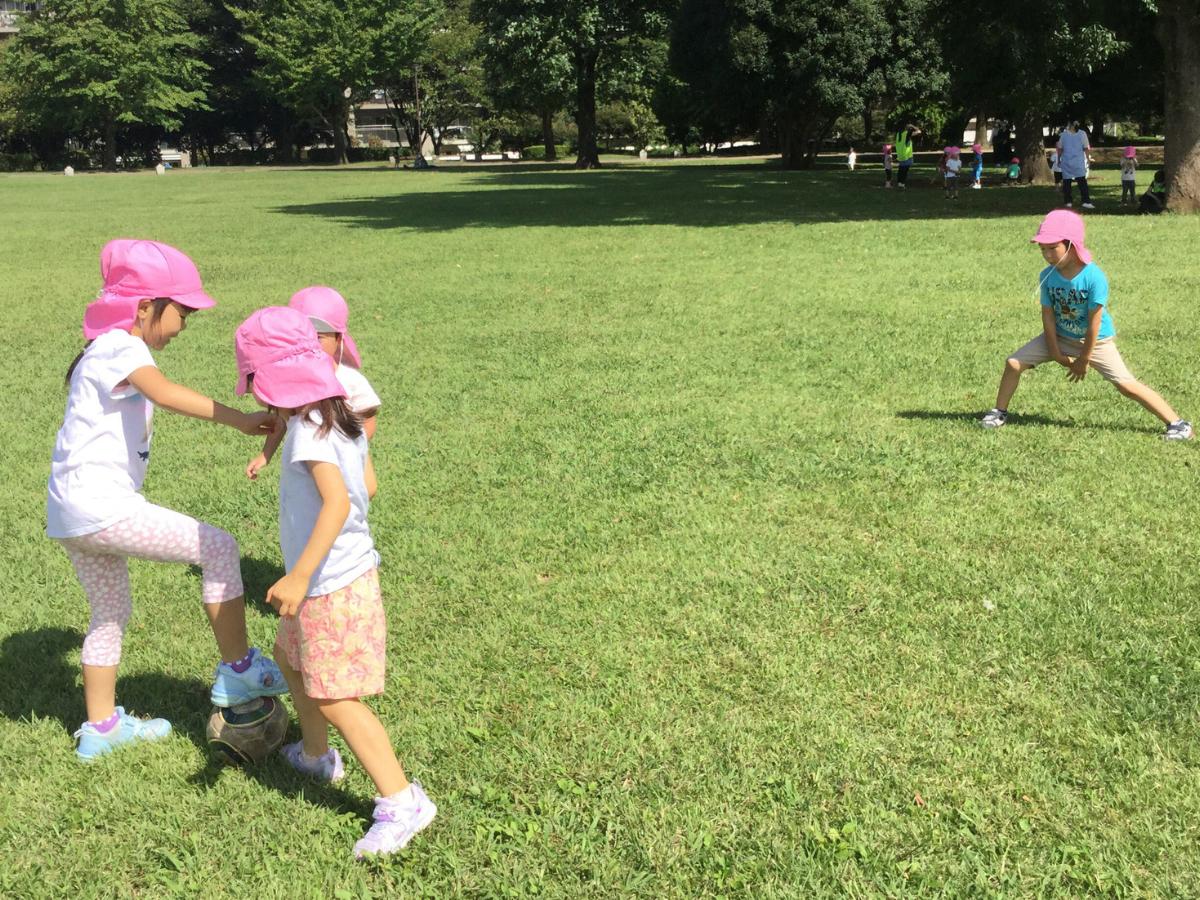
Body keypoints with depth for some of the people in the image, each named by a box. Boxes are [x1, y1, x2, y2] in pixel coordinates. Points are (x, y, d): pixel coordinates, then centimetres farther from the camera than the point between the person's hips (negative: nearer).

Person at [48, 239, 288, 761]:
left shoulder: (108, 348, 19)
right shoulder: (121, 346, -13)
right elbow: (165, 393, -33)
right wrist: (240, 419, -42)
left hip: (70, 513, 11)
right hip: (100, 506, -11)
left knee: (111, 615, 22)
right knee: (218, 548, -8)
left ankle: (101, 727, 33)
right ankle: (237, 672, -1)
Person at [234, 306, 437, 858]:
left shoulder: (308, 431, -23)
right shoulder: (341, 418, 4)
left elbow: (337, 503, -33)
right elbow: (366, 485, 13)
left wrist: (300, 576, -34)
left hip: (332, 586, -10)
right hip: (349, 573, 10)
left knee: (335, 699, -5)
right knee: (290, 656, 29)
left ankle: (401, 802, -1)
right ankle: (316, 756, 48)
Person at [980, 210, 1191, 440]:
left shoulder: (1094, 277, -29)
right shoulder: (1047, 276, -14)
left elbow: (1094, 323, -22)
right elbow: (1048, 316, -8)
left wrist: (1083, 360, -15)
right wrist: (1056, 353, -8)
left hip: (1097, 340, -4)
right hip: (1060, 337, 5)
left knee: (1126, 385, -13)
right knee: (1014, 363, -5)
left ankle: (1177, 423, -4)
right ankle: (999, 412, 15)